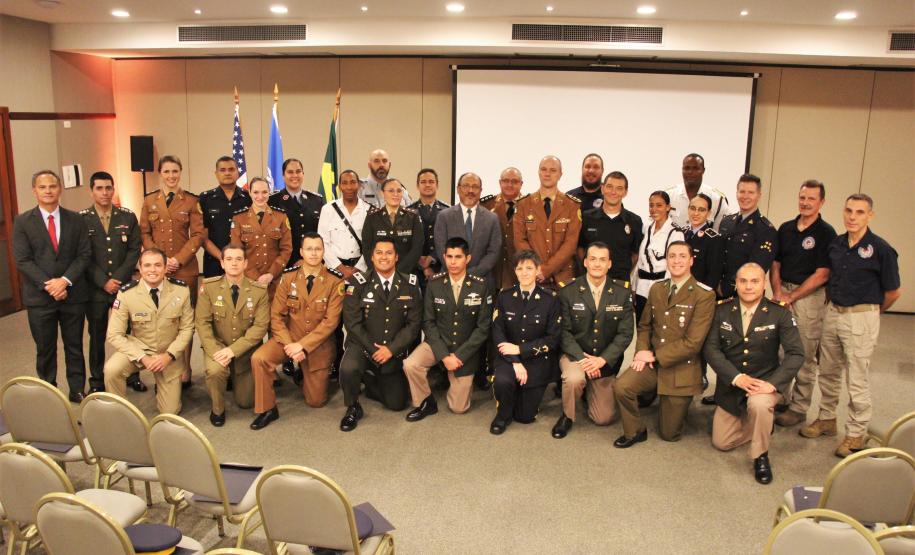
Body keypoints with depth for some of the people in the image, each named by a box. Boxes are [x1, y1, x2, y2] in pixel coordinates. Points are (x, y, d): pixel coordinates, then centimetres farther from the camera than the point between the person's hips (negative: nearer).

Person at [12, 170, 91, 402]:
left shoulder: (76, 220, 3)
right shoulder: (22, 222, -1)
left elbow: (84, 254, -1)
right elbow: (22, 260, -7)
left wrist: (65, 280, -15)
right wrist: (48, 285, -16)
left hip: (73, 294, 1)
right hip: (39, 296, -1)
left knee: (74, 346, 10)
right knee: (45, 349, 9)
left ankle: (78, 391, 21)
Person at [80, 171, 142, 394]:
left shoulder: (128, 217, 4)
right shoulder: (80, 219, -2)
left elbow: (134, 250, 1)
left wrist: (119, 278, -9)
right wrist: (103, 282, -11)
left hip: (124, 286, 1)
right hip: (95, 289, -1)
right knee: (97, 336, 9)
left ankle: (132, 376, 22)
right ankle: (97, 381, 21)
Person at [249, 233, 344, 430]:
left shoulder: (335, 280, -13)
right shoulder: (288, 277, -7)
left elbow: (330, 321, -16)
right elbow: (276, 315, -6)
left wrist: (302, 345, -23)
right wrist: (289, 344, -21)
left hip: (318, 344, -1)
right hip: (289, 336, 1)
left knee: (316, 401, 6)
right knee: (259, 358, -28)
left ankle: (304, 372, 39)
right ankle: (267, 409, -9)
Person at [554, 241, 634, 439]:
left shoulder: (623, 293, -5)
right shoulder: (568, 292, -7)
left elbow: (625, 333, -7)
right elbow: (564, 332, -8)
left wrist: (602, 360, -18)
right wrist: (582, 358, -22)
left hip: (606, 361, 2)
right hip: (575, 355, -2)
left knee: (603, 418, 2)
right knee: (574, 378, -36)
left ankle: (590, 391, 35)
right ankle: (567, 416, -5)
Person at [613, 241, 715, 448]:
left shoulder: (704, 295, -13)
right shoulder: (656, 289, 5)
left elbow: (693, 343, -17)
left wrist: (654, 355, -15)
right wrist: (642, 352, -5)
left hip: (681, 368, -4)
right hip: (653, 362, 4)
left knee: (669, 434, 6)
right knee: (621, 386, -26)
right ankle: (634, 432, 1)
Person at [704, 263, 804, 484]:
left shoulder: (779, 313, -10)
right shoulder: (722, 311, -5)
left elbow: (796, 353, -15)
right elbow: (710, 348, -10)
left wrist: (772, 383, -28)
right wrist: (737, 377, -22)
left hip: (764, 381, -3)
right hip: (730, 384, 3)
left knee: (759, 404, -38)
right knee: (721, 443, 5)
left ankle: (761, 456, -11)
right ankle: (759, 422, 33)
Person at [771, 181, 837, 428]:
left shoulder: (826, 233, -6)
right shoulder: (785, 229, 10)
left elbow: (821, 275, -9)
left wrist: (791, 297, -11)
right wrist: (777, 291, -4)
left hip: (810, 297, -5)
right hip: (783, 294, 5)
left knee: (805, 356, 1)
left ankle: (799, 408, 11)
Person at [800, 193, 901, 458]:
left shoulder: (881, 249, -12)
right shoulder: (835, 244, 4)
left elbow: (893, 291, -4)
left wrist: (872, 311, 8)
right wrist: (832, 301, 12)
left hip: (861, 318, -6)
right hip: (832, 312, 6)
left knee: (857, 379, 0)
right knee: (828, 372, 16)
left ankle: (856, 433, 13)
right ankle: (826, 419, 32)